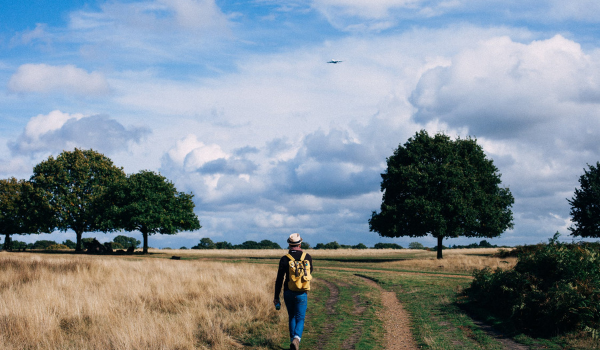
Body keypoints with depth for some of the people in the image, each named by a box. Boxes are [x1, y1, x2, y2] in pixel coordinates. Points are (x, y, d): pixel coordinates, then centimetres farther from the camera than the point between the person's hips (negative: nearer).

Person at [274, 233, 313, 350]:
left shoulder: (284, 259, -6)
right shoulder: (307, 257, -3)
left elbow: (279, 280, -6)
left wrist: (276, 297, 0)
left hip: (288, 293, 1)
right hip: (301, 293, -1)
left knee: (292, 317, 19)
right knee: (300, 319, 4)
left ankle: (292, 340, 19)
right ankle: (296, 338, -22)